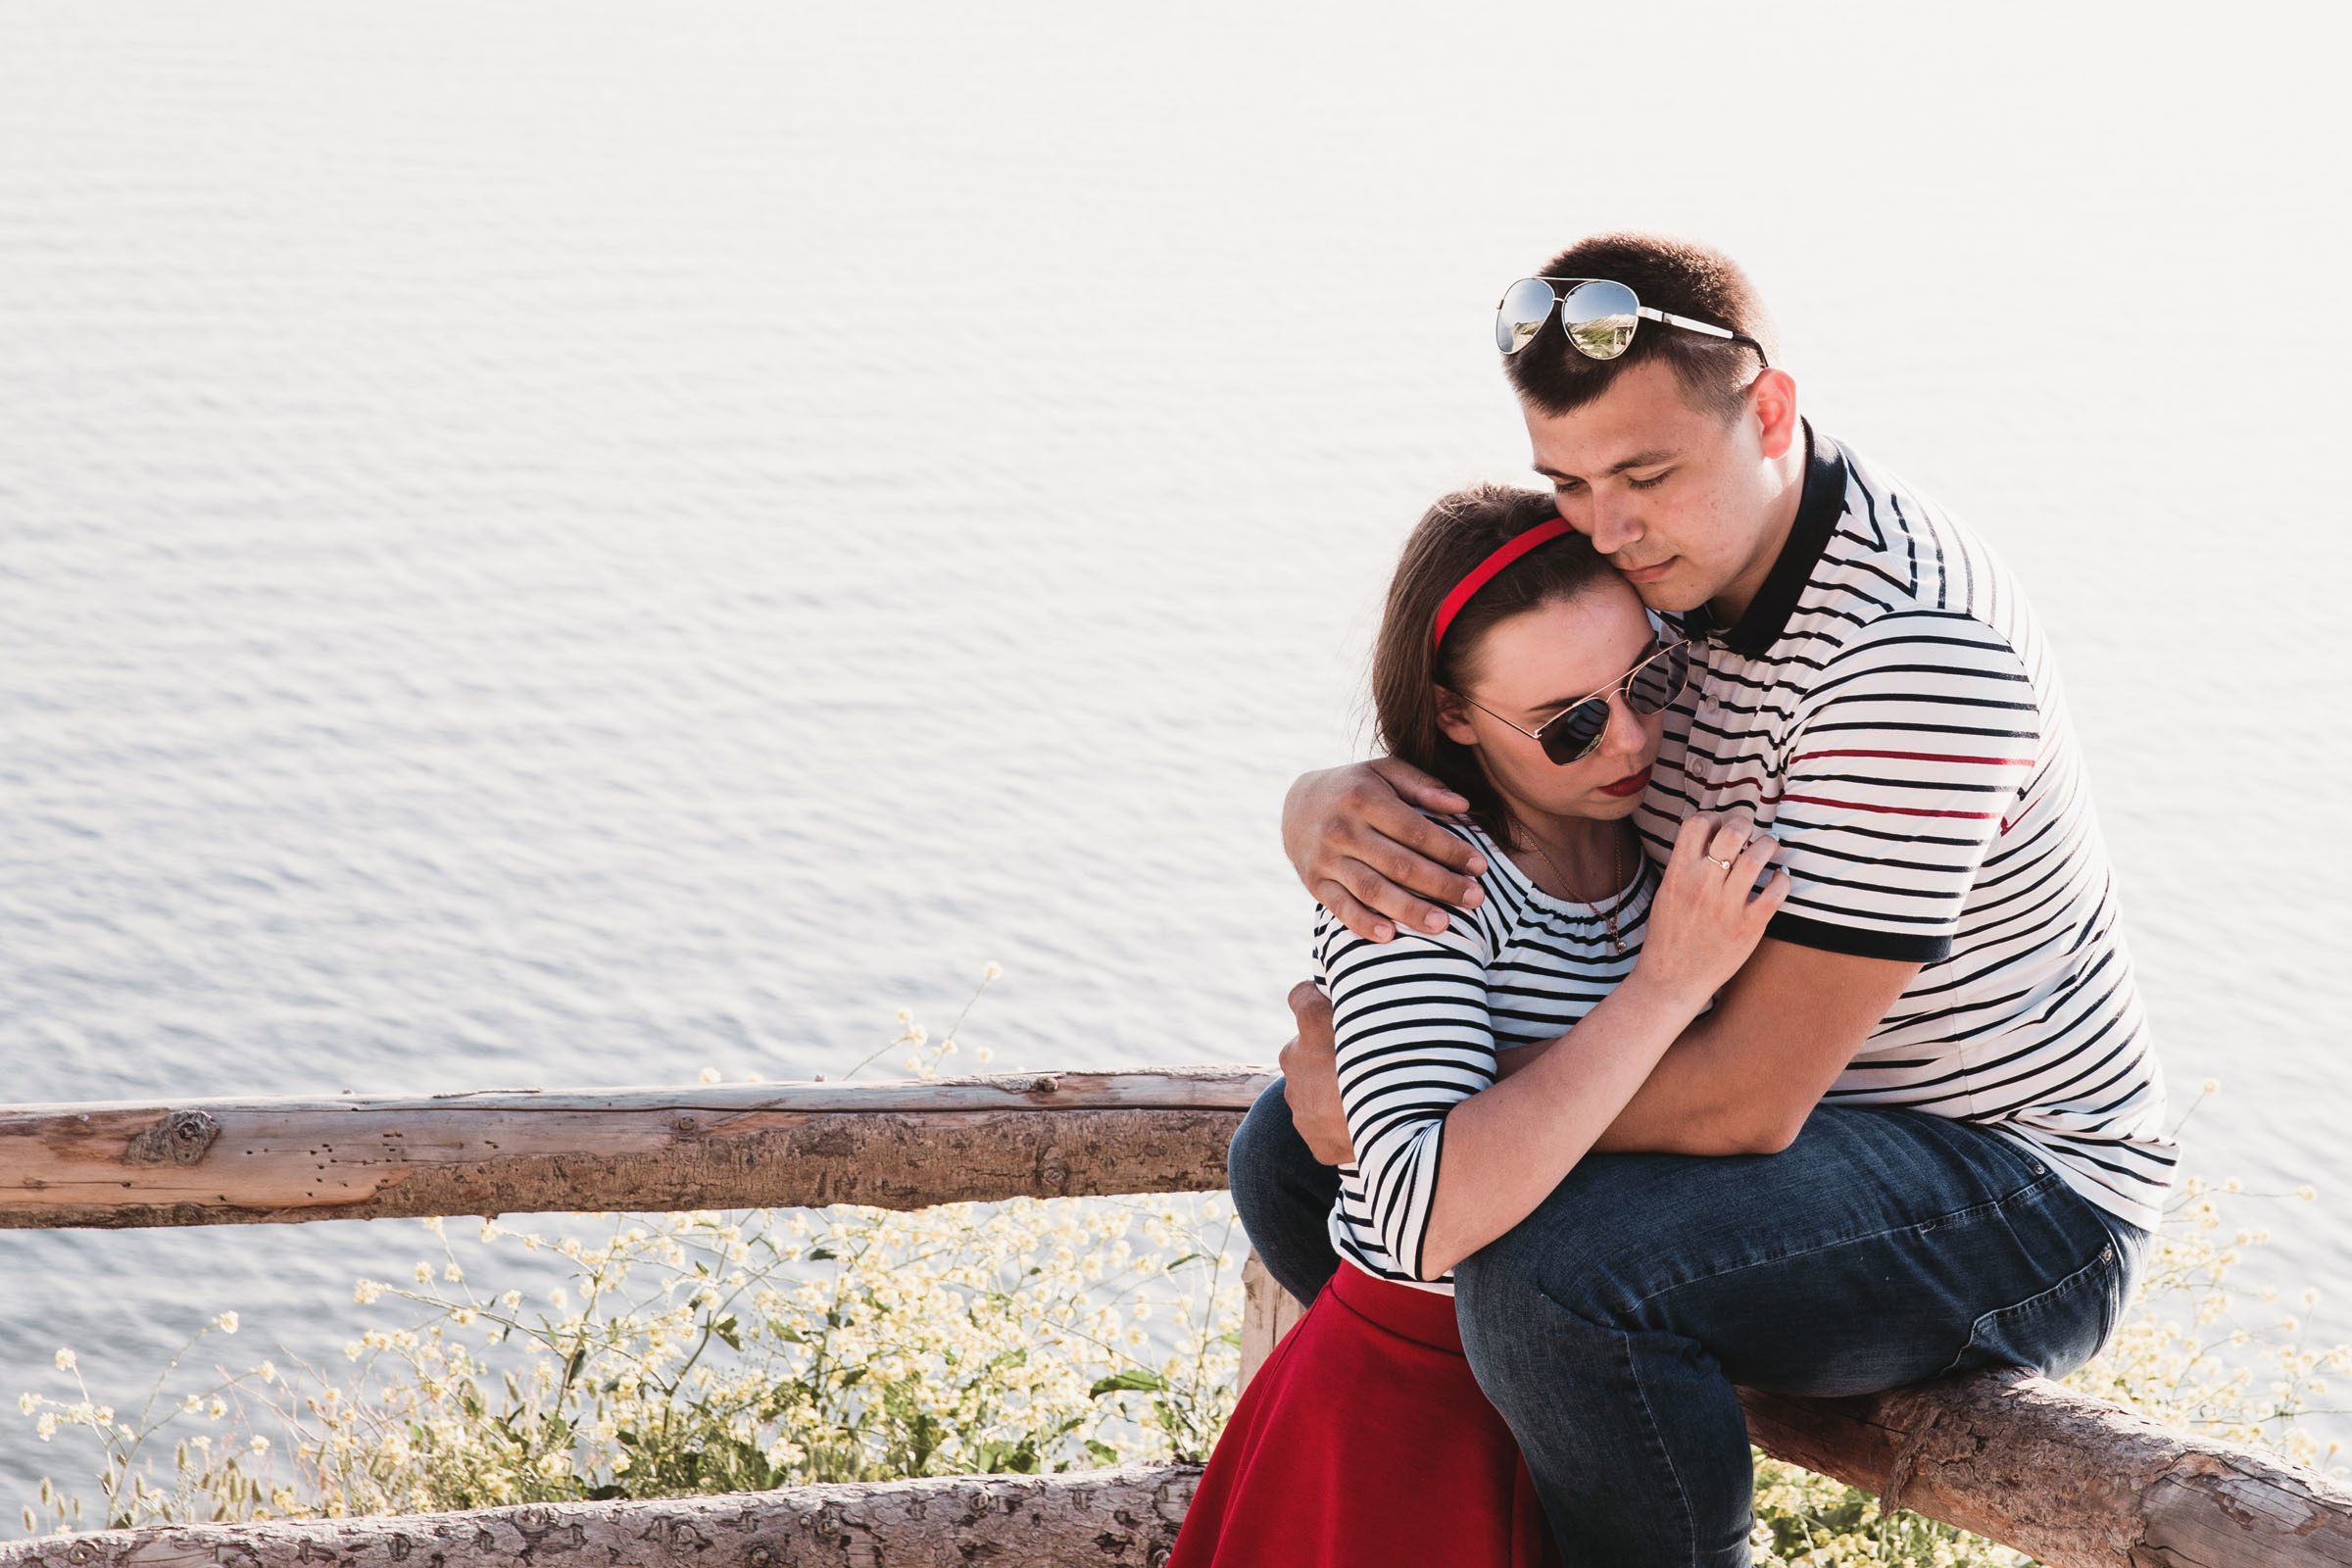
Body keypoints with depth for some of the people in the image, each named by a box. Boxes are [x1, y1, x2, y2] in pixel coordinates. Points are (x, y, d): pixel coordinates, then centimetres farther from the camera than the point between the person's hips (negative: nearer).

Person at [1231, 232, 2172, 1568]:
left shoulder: (1914, 645, -29)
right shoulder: (1626, 574, -3)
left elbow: (1750, 1098, -30)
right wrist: (1332, 815, -25)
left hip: (2013, 1184, -8)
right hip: (1779, 1101, 9)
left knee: (1549, 1275, -34)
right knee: (1289, 1158, 6)